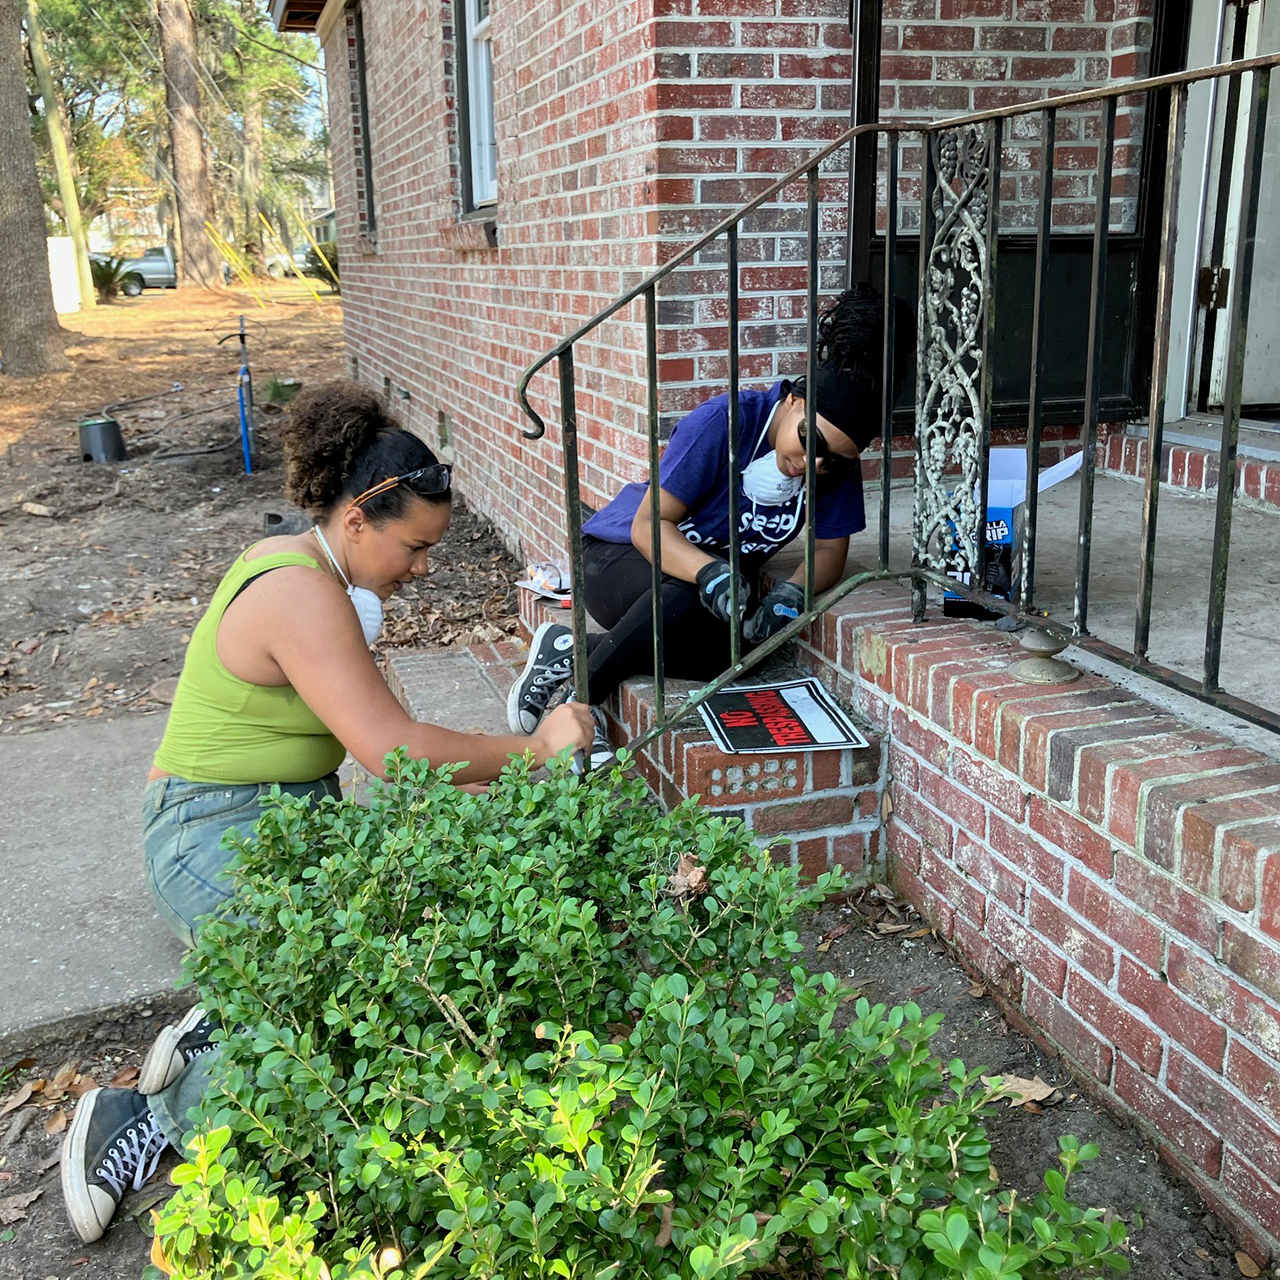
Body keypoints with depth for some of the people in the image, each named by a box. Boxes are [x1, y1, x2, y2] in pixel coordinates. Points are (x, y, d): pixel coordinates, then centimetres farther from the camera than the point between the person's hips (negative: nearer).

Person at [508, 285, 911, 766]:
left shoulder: (838, 463, -9)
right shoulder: (723, 421, -26)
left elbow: (829, 550, -4)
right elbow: (649, 525, -26)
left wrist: (791, 593, -28)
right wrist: (708, 573, -45)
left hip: (722, 570, 6)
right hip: (620, 552, -6)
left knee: (740, 648, -27)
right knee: (682, 600, -41)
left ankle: (572, 649, -12)